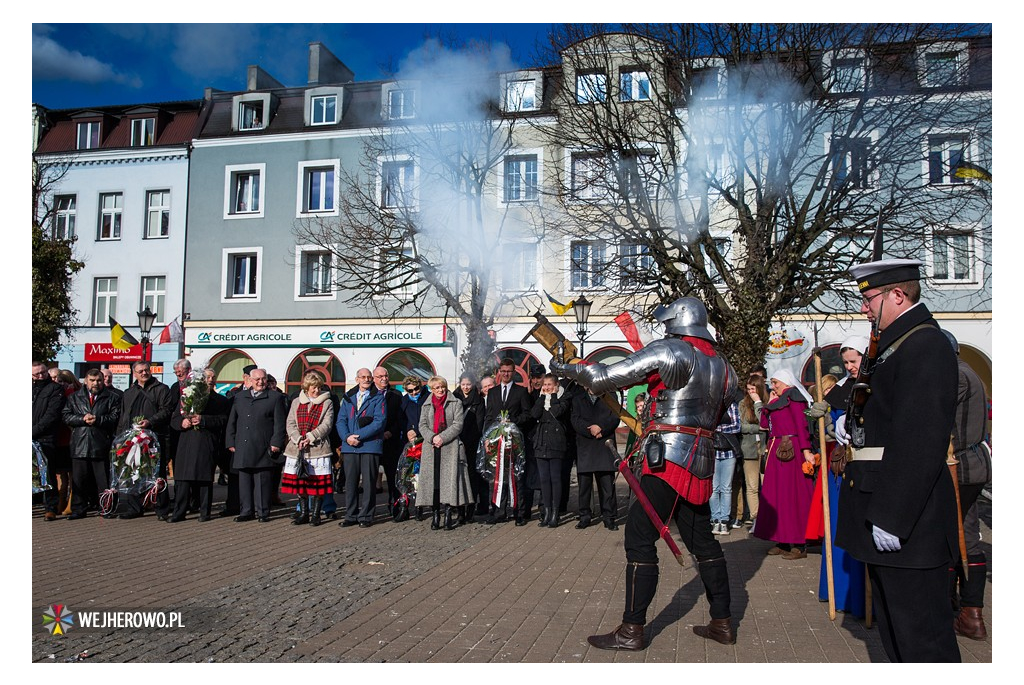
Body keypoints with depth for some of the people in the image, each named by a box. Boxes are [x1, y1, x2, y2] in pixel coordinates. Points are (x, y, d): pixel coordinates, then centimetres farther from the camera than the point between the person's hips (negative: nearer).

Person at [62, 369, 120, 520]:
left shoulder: (111, 398, 7)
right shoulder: (74, 397, 14)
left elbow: (115, 417, -3)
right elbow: (66, 416, 5)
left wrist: (98, 419, -14)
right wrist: (82, 419, -10)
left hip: (101, 444, -2)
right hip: (79, 445, 2)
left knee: (104, 479, 3)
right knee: (78, 479, 6)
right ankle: (78, 510, 15)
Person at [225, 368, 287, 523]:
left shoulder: (274, 398, 4)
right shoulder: (239, 397, 15)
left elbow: (280, 423, -1)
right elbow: (231, 422, 15)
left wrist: (276, 443, -9)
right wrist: (230, 442, 7)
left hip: (263, 450, -4)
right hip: (242, 448, 4)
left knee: (262, 482, 0)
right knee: (244, 481, 8)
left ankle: (263, 512, 8)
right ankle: (246, 511, 17)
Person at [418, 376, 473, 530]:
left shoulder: (456, 403, 7)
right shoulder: (426, 405, 18)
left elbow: (458, 425, -2)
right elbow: (422, 425, 9)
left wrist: (442, 437, -12)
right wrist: (432, 437, -10)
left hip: (450, 447, -3)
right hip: (431, 448, 3)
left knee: (449, 478, -10)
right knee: (433, 479, -1)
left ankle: (449, 514, -7)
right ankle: (436, 515, 3)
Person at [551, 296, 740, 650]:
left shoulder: (669, 351, -9)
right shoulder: (722, 365, 14)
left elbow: (607, 377, -10)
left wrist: (565, 368, 4)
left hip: (668, 458, -8)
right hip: (702, 460, 8)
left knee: (640, 537, -3)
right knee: (701, 538, 17)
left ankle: (632, 630, 2)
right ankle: (722, 623, 24)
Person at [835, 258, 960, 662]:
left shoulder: (925, 346, -17)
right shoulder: (897, 343, 15)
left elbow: (921, 443, -24)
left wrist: (892, 518, -24)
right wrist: (854, 419, 8)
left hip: (907, 521, -11)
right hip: (887, 511, 11)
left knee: (921, 633, 0)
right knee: (893, 624, 21)